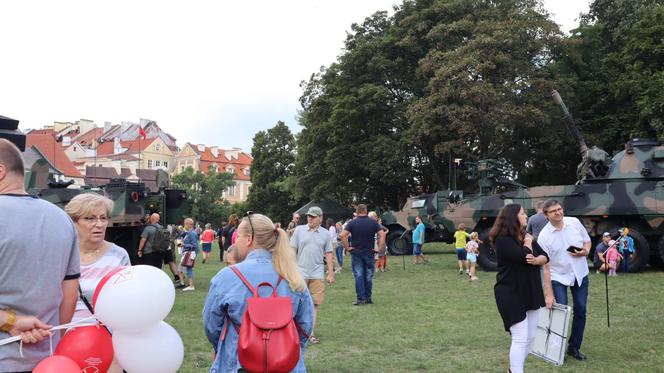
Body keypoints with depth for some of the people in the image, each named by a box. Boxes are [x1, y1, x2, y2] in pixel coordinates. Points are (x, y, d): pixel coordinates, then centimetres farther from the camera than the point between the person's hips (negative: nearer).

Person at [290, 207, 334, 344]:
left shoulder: (325, 234, 6)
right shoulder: (299, 230, 3)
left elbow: (329, 254, 8)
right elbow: (292, 250, 4)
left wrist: (331, 273, 3)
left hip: (317, 274, 1)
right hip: (300, 273, -1)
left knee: (314, 304, 3)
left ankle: (311, 333, 11)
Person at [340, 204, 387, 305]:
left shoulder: (352, 223, -4)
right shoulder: (373, 222, 0)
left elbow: (343, 235, -15)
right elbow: (382, 234, -9)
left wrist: (347, 247, -8)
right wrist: (379, 248, -5)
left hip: (356, 252, -1)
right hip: (369, 252, 1)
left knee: (359, 276, 2)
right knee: (368, 276, 10)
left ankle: (360, 299, 2)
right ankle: (368, 298, 15)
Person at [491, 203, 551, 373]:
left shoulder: (526, 236, 11)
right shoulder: (503, 239, -14)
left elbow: (545, 257, 3)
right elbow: (523, 256, -26)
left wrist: (536, 260, -19)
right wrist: (528, 242, -8)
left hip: (531, 294, 8)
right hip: (511, 295, -8)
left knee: (530, 338, 13)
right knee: (520, 339, -10)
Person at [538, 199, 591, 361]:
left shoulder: (575, 222, -5)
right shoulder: (544, 236, -16)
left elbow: (587, 240, 12)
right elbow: (546, 266, -14)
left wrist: (586, 251, -13)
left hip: (580, 274, 4)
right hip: (558, 277, -4)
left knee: (580, 311, 7)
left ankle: (574, 347, 23)